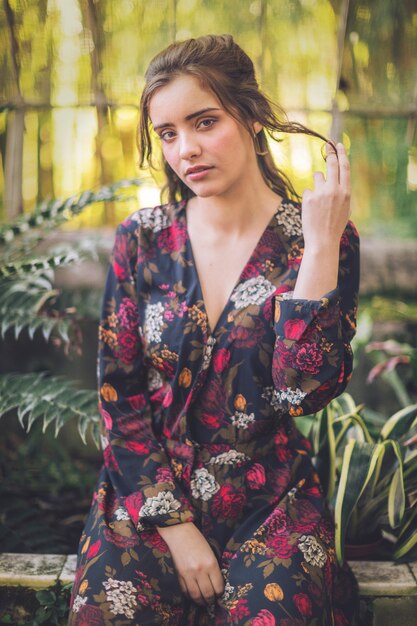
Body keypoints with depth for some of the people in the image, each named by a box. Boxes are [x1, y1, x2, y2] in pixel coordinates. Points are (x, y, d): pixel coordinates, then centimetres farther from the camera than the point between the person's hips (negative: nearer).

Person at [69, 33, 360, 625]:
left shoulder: (323, 240, -6)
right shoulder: (142, 238, -1)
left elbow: (301, 392, -17)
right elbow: (120, 395, 0)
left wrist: (320, 245, -20)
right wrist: (174, 525, -7)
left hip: (270, 504, -1)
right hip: (148, 497, 2)